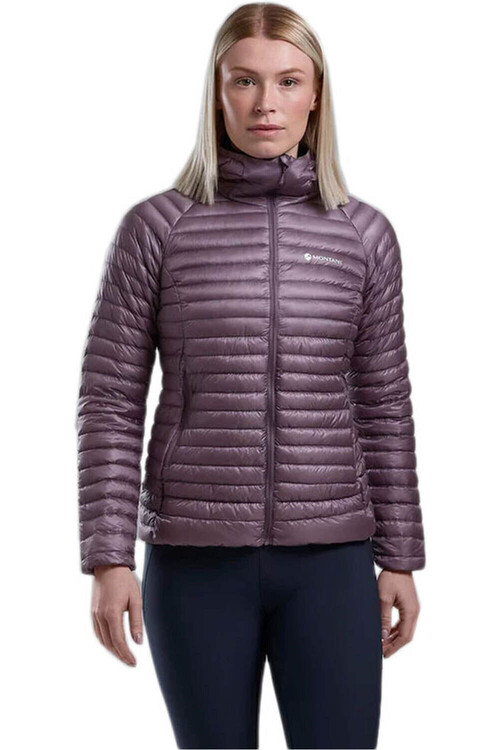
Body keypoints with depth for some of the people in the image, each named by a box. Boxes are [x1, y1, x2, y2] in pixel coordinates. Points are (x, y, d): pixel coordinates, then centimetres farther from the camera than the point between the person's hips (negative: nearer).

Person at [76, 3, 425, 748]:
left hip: (331, 557, 1)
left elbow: (385, 407, 8)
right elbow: (110, 405, -1)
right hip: (196, 558, -1)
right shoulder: (156, 228, -1)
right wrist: (109, 558, -6)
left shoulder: (365, 234, 4)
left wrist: (400, 558, 8)